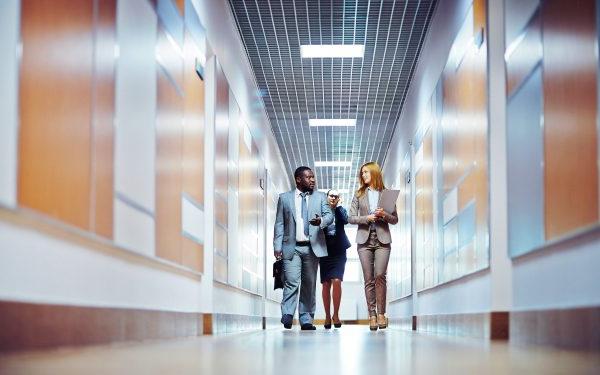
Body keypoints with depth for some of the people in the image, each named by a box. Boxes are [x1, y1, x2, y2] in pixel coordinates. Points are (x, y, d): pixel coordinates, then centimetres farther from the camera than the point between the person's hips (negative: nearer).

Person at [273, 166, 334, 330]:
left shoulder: (320, 197, 12)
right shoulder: (285, 198, 8)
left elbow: (329, 215, 1)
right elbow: (279, 224, 6)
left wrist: (321, 220, -24)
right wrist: (277, 246, -2)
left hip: (313, 247, 2)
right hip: (292, 247, -2)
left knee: (309, 283, 5)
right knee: (292, 282, -13)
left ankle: (306, 320, 10)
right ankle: (287, 316, -10)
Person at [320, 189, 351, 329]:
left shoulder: (341, 210, 9)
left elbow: (345, 221, -11)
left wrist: (336, 207, -13)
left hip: (338, 251, 0)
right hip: (325, 251, 0)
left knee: (337, 281, -14)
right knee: (326, 284, 2)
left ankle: (336, 314, -4)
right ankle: (327, 316, 11)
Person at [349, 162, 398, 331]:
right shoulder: (359, 194, 11)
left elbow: (395, 219, 9)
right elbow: (351, 218, 6)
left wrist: (384, 215, -11)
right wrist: (367, 218, -9)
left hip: (382, 240, -1)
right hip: (365, 239, 1)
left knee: (380, 275, -14)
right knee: (369, 279, -1)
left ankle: (381, 313, -6)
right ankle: (372, 315, 2)